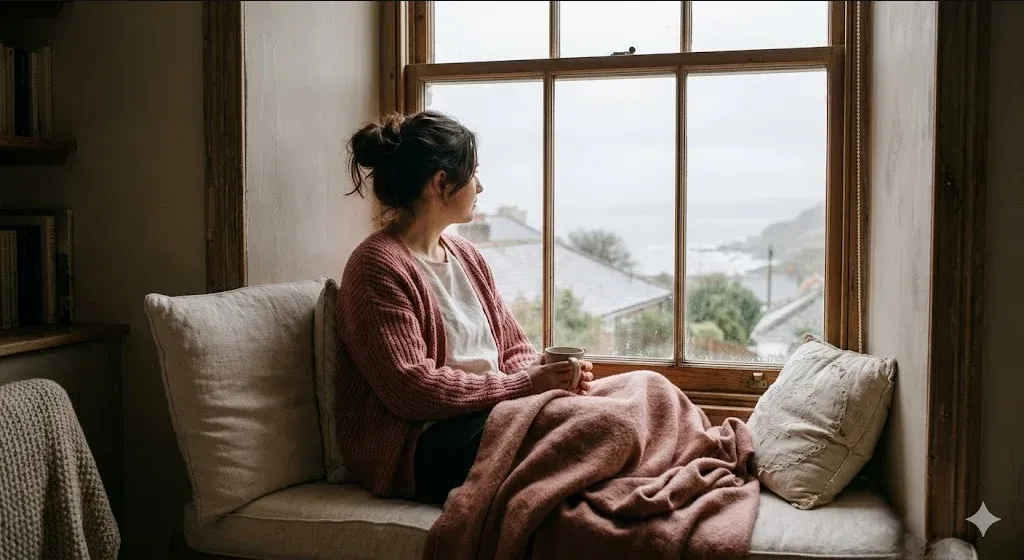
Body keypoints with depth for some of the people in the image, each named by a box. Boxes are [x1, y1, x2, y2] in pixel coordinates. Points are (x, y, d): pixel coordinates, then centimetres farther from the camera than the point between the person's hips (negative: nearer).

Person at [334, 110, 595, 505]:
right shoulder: (378, 266, -10)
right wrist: (523, 385, -18)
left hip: (490, 417, 8)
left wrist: (548, 375, -6)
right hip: (418, 445, -8)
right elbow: (411, 387, -18)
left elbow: (514, 345, 18)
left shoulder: (465, 255, 19)